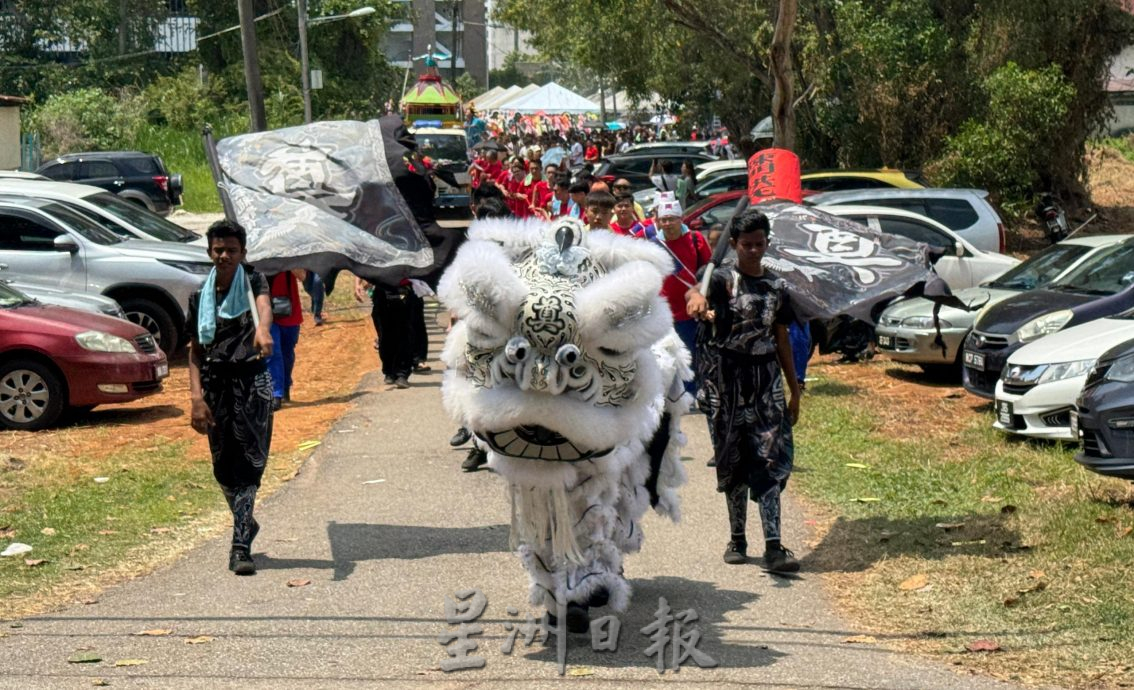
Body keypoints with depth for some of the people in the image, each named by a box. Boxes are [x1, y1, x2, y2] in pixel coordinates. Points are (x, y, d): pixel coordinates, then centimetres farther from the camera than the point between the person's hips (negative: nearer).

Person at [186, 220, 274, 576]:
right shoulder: (200, 297, 9)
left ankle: (240, 545, -12)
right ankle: (246, 523, 36)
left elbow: (264, 304, -24)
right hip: (215, 383, 4)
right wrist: (196, 396, -3)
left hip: (252, 379, -4)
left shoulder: (252, 282, 0)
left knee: (249, 461, -11)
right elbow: (195, 351, 10)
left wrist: (263, 329, -48)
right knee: (223, 466, 10)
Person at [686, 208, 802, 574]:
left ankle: (773, 547, -13)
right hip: (726, 378, -2)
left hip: (766, 377, 2)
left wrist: (794, 389, 13)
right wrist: (697, 299, -52)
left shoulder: (776, 287, 8)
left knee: (771, 458, -8)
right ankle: (737, 538, 19)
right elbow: (697, 292, -26)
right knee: (733, 459, 6)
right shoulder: (723, 279, -4)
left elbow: (781, 339, 14)